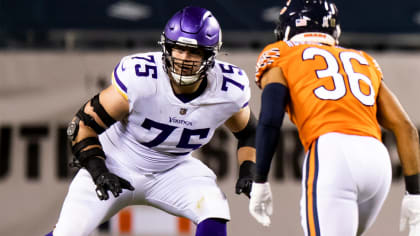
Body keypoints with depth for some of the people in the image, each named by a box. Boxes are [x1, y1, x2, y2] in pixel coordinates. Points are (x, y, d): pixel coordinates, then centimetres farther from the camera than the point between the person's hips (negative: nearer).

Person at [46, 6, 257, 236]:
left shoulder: (228, 90, -19)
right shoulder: (139, 77, -30)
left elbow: (248, 131, 4)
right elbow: (85, 123, -20)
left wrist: (248, 172, -13)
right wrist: (98, 171, -32)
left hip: (173, 170, 3)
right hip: (115, 167, -3)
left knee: (215, 211, -24)